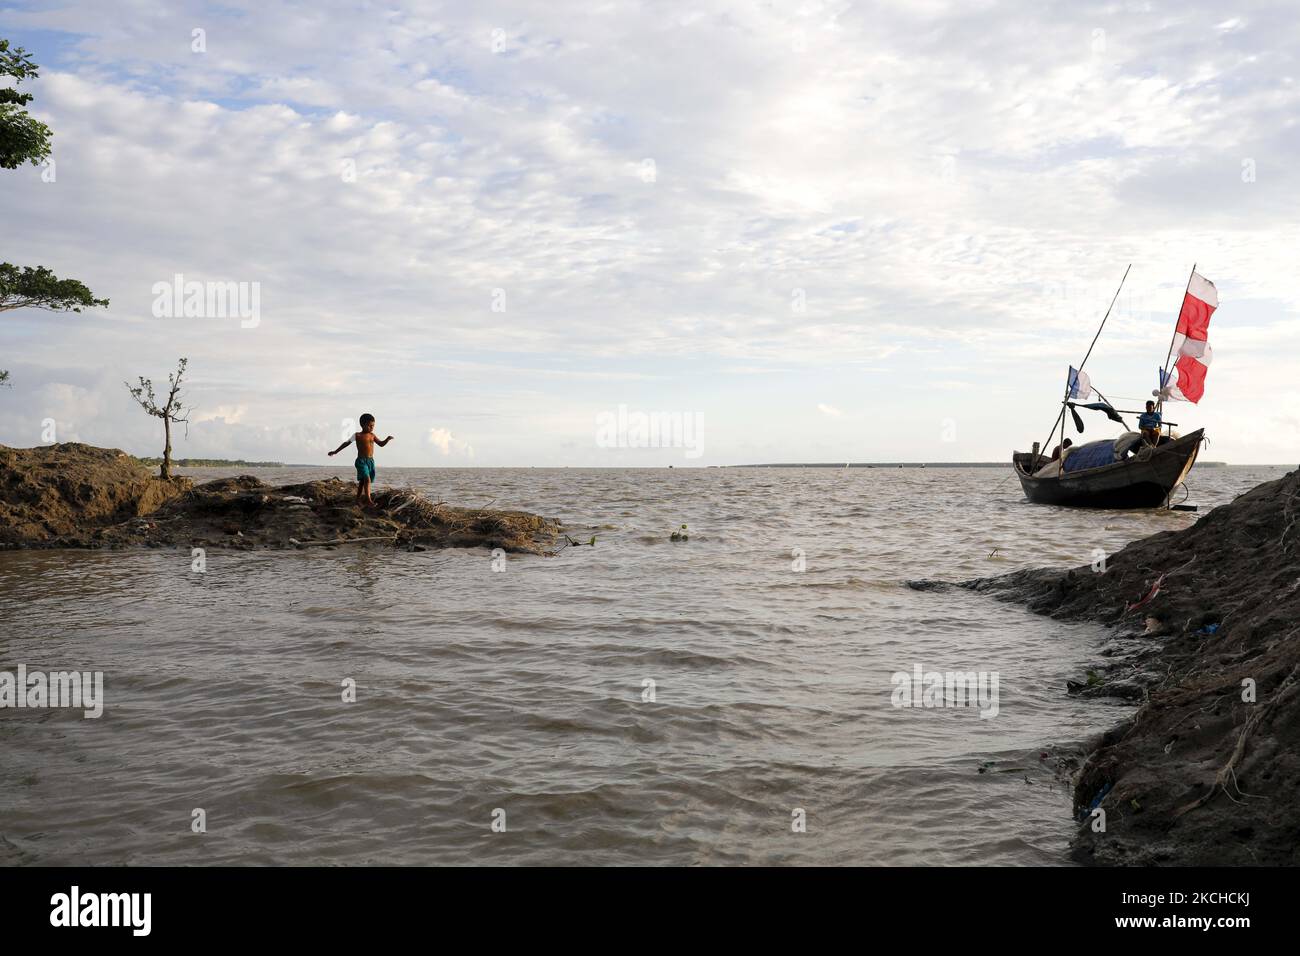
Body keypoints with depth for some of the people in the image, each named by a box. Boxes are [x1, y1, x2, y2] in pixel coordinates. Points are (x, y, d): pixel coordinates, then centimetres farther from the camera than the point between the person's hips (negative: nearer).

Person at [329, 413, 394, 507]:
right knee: (367, 479, -19)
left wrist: (387, 439, -4)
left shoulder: (372, 435, 10)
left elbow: (381, 444, 16)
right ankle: (368, 499, -22)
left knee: (362, 481, 12)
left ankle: (358, 499, 21)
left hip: (371, 461, 5)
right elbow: (346, 443, 4)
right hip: (361, 461, -5)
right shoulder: (357, 435, -3)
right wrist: (336, 451, 8)